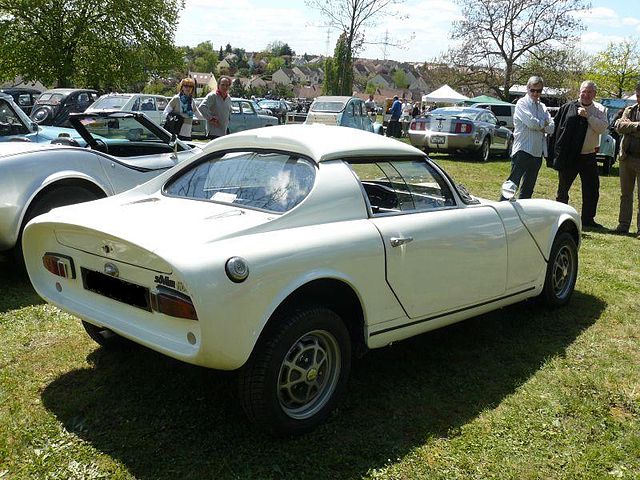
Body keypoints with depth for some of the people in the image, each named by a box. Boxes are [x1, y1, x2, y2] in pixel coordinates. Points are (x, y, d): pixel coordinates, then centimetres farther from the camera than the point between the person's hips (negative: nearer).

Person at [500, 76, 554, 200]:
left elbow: (551, 128, 5)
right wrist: (545, 122, -1)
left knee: (528, 187, 12)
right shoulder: (522, 103, -3)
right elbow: (532, 123, -18)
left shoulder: (542, 107, 16)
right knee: (513, 182, -9)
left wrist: (538, 125, -11)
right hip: (523, 150, -7)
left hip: (538, 152, 7)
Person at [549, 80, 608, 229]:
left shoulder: (599, 110, 4)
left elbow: (603, 128, -11)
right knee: (563, 190, 7)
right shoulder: (567, 108, -2)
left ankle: (588, 219, 19)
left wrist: (588, 116, -19)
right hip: (568, 156, -2)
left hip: (589, 156, 2)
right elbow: (556, 129, -1)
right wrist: (555, 153, -4)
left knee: (592, 190, 6)